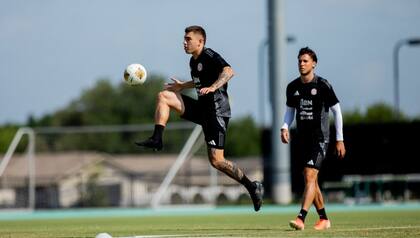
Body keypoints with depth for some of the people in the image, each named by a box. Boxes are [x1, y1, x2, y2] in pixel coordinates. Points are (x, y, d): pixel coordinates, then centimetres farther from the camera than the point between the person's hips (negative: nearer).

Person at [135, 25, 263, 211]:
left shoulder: (210, 56, -12)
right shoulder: (194, 61, 15)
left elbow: (228, 71, -29)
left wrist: (213, 87, -41)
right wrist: (182, 86, 28)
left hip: (217, 111, -9)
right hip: (202, 108, 9)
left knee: (216, 161, -11)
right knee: (163, 96, -1)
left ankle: (252, 187, 3)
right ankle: (156, 139, -7)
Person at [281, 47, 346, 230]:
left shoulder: (323, 85, -9)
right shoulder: (292, 87, 5)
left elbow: (336, 110, -3)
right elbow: (290, 110, 18)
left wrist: (340, 139, -4)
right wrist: (285, 127, -3)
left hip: (320, 138, -6)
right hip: (302, 138, 6)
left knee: (310, 176, -17)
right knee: (310, 180, 10)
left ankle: (301, 219, -24)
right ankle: (324, 220, 23)